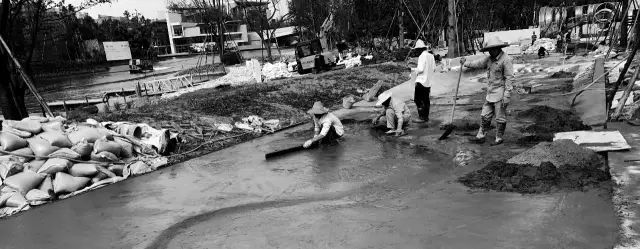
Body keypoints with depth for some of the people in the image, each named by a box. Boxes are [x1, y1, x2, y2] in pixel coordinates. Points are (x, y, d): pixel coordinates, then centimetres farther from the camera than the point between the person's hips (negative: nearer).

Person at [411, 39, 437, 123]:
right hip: (428, 82, 8)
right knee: (426, 99, 13)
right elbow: (434, 69, 13)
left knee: (418, 99, -3)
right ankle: (426, 116, 18)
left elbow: (420, 69, -19)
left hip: (421, 81, -8)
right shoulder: (431, 56, 10)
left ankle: (422, 117, -5)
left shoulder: (422, 56, -14)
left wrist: (412, 69, -5)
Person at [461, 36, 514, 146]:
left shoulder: (506, 60, -15)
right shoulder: (490, 58, 8)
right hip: (490, 93, 8)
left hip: (500, 93, -8)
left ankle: (499, 138, 17)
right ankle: (480, 137, 19)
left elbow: (509, 79, -18)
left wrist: (507, 96, -21)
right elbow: (478, 63, 24)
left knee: (500, 118, 4)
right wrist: (465, 63, 26)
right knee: (485, 116, 12)